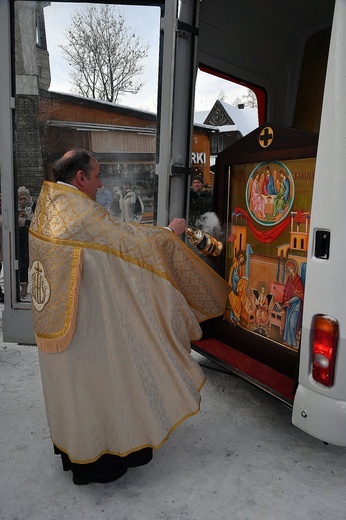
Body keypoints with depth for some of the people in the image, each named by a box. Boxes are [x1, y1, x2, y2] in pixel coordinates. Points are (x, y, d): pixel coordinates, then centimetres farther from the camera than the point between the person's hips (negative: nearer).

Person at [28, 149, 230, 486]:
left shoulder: (46, 210, 5)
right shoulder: (83, 213, -23)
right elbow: (128, 240, -17)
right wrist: (170, 232, -2)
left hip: (54, 326, 9)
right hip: (86, 328, -9)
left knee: (70, 386, 23)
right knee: (94, 385, 10)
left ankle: (72, 448, 44)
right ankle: (94, 461, 31)